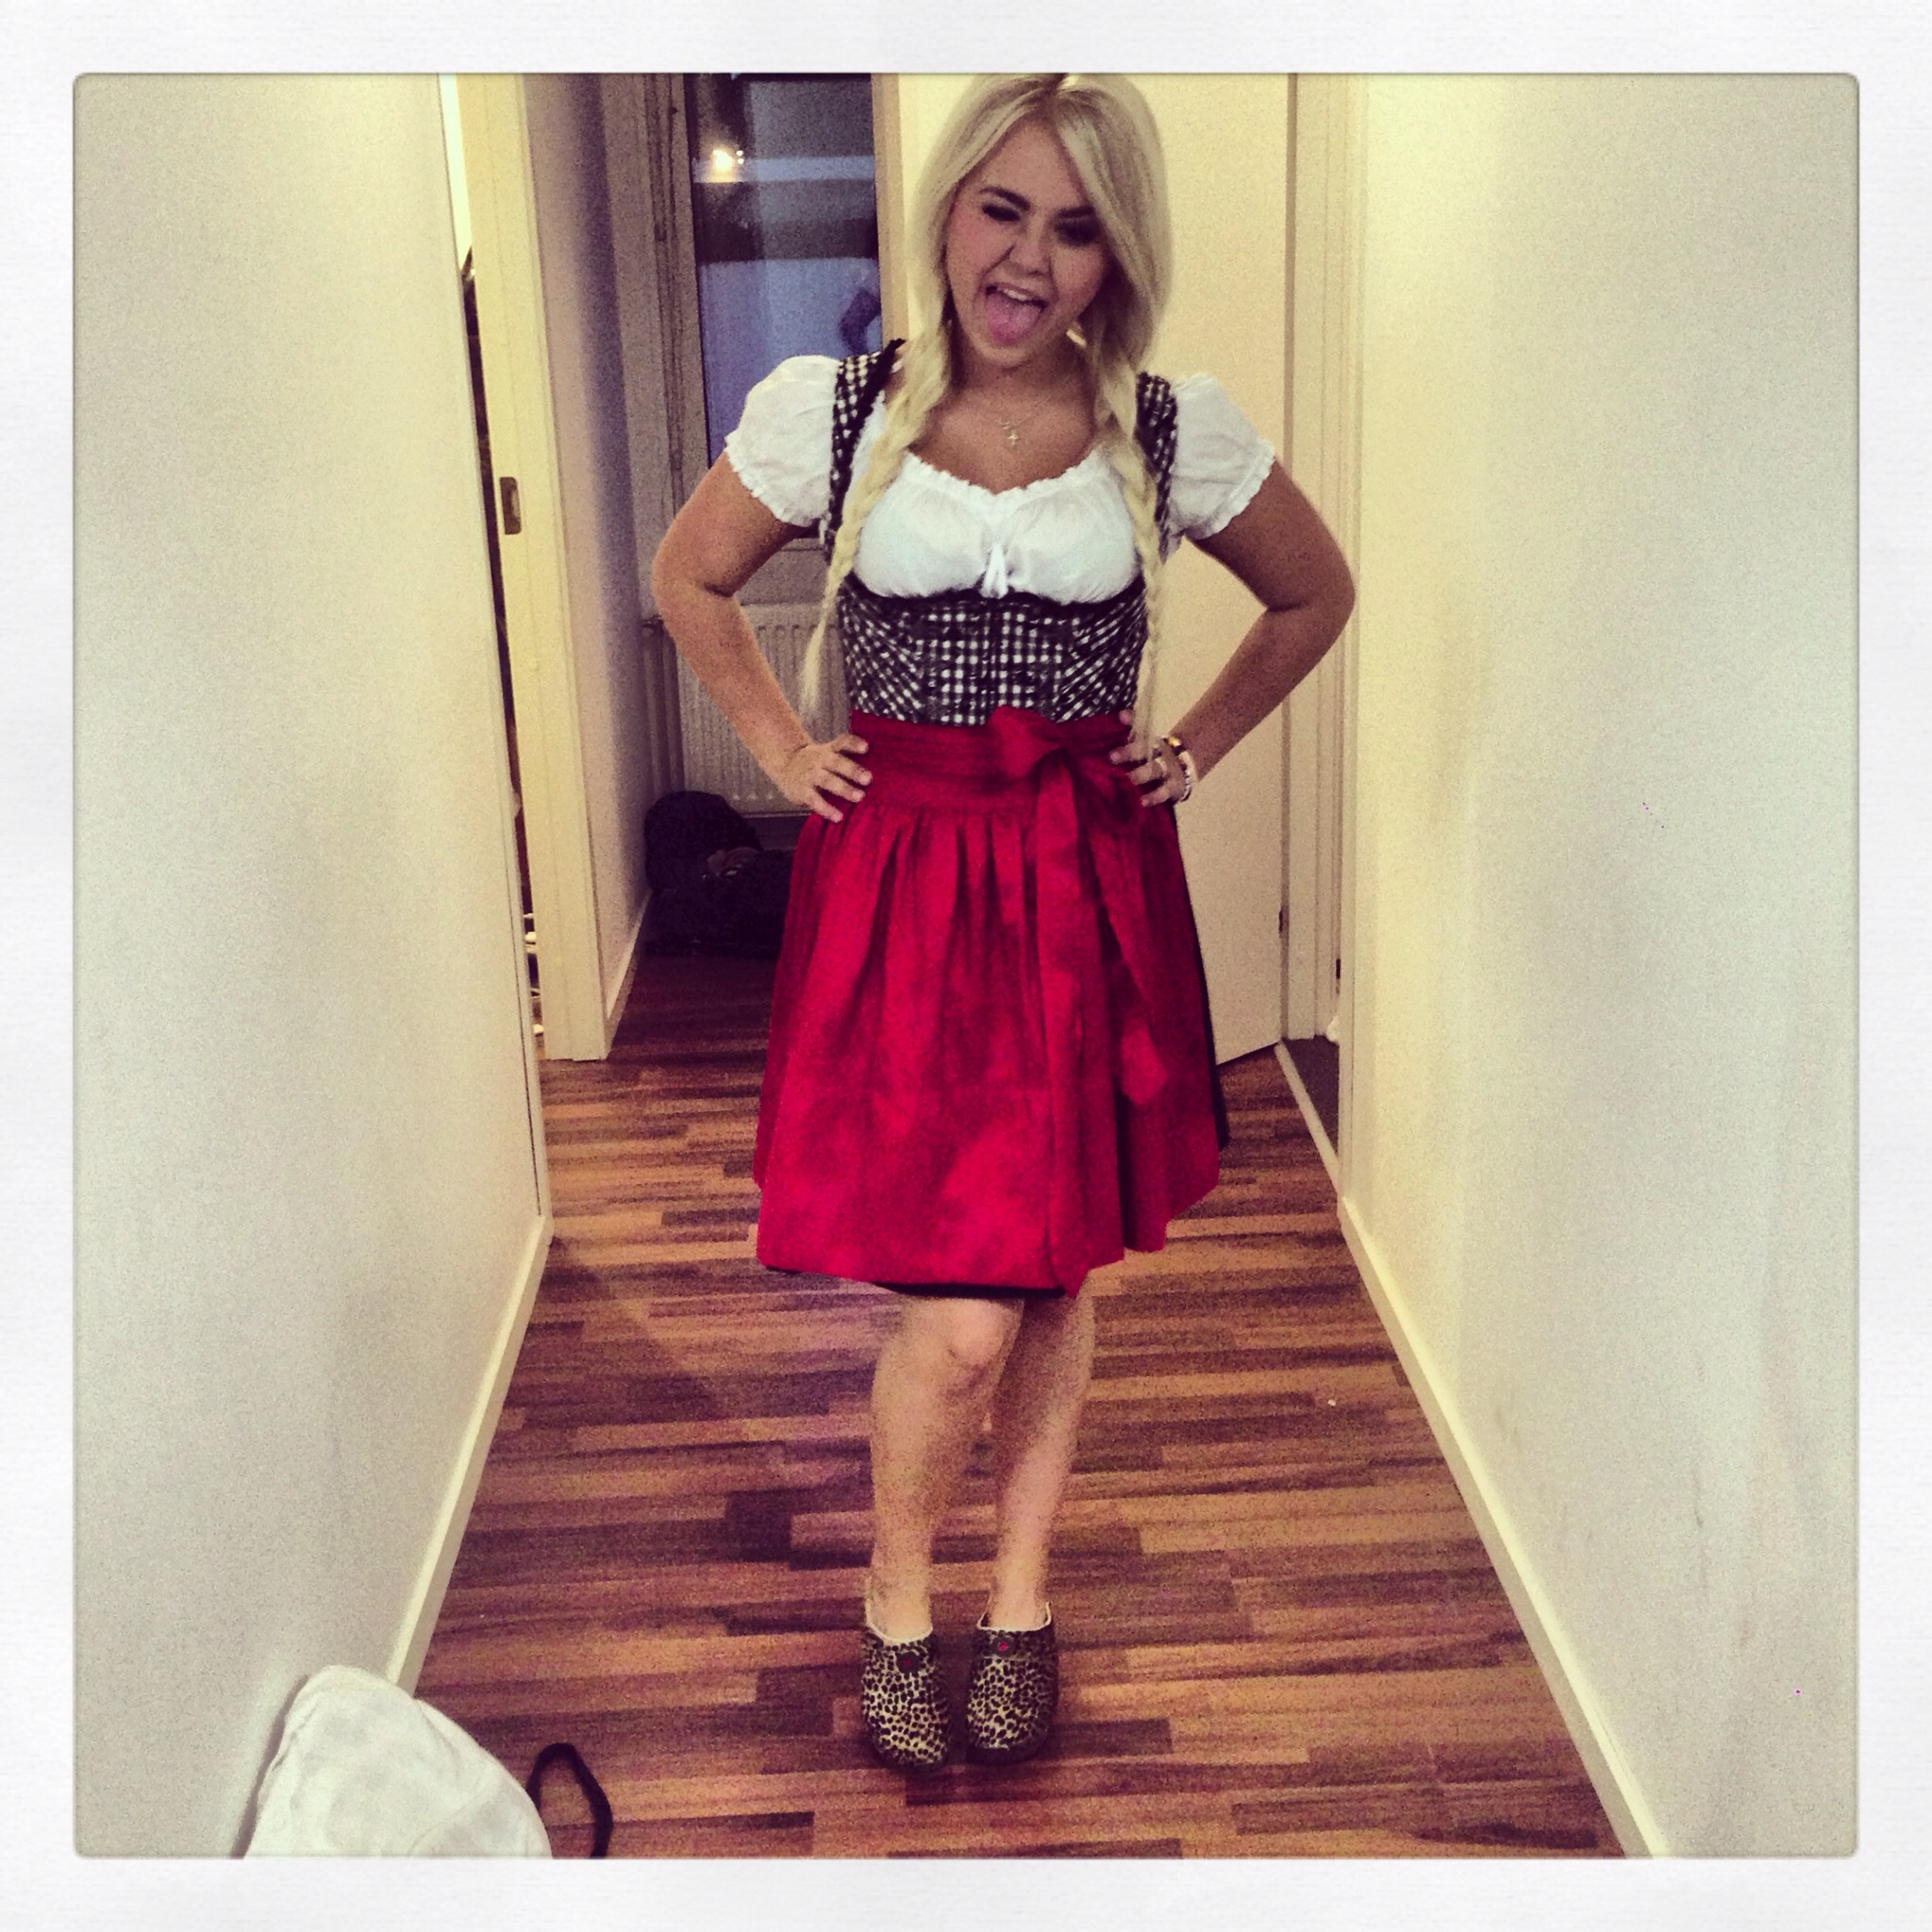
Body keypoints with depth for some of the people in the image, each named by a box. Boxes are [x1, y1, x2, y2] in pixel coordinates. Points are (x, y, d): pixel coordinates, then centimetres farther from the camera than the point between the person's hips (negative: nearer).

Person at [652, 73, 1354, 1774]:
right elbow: (690, 581, 14)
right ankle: (898, 1602, 24)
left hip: (1089, 885, 2)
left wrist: (1196, 747, 8)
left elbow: (1315, 596, 15)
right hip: (898, 883, -1)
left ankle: (1022, 1604, 33)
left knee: (1059, 1276, 11)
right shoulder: (828, 411, -2)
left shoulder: (1177, 431, -1)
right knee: (962, 1316, -5)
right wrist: (784, 748, 7)